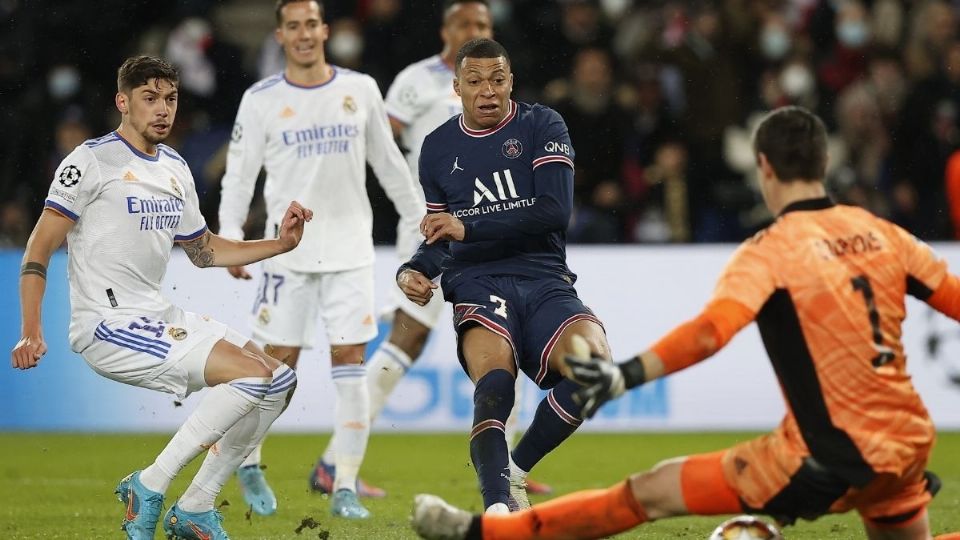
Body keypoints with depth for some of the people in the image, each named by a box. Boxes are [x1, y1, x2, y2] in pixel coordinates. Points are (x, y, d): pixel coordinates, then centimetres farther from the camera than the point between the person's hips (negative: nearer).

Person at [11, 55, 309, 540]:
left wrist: (279, 243, 15)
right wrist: (31, 333, -20)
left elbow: (203, 251, 27)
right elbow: (39, 250, -11)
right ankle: (148, 486, -13)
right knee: (253, 375, -21)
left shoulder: (176, 169, 16)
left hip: (159, 318, 9)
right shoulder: (92, 160, -8)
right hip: (106, 326, -9)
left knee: (280, 382, 5)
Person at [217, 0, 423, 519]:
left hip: (350, 248, 2)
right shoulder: (260, 100, 0)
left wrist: (416, 220, 16)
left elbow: (387, 161, 15)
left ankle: (344, 488, 0)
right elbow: (238, 174, 0)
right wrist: (229, 238, -11)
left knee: (350, 368, -5)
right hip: (288, 249, -1)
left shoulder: (360, 89, 5)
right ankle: (248, 463, 24)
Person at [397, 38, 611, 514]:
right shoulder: (437, 148, 18)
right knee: (494, 374, -33)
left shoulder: (542, 127, 7)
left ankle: (515, 469, -10)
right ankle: (498, 504, -53)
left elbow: (555, 210, -8)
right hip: (476, 283, 0)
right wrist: (414, 271, 4)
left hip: (544, 279, 0)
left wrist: (470, 227, -12)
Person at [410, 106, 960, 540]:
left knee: (653, 492, 1)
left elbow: (712, 330, -25)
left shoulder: (771, 250, -9)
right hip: (909, 446, 5)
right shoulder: (885, 234, 7)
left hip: (830, 459, -5)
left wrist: (625, 376, -33)